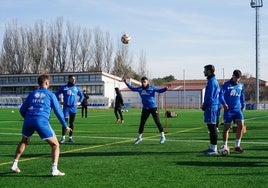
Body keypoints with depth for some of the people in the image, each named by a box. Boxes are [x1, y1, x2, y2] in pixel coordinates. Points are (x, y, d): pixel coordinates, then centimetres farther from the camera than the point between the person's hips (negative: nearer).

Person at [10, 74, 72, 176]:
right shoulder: (50, 94, 9)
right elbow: (58, 111, 6)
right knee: (55, 145, 6)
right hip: (42, 122, -4)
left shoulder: (32, 94, 19)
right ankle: (54, 170, -7)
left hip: (28, 121, 5)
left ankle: (14, 165, 32)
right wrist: (65, 126, 13)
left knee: (24, 142, 31)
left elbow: (22, 110, 19)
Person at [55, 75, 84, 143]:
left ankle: (70, 137, 15)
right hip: (66, 107, -3)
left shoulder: (77, 88, 11)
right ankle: (63, 137, -7)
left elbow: (82, 96, 24)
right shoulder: (64, 87, 3)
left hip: (73, 108, 3)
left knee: (72, 123, 7)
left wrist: (79, 102, 12)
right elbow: (57, 94, 10)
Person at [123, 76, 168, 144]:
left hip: (153, 107, -4)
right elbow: (132, 88, 21)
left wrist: (165, 89, -29)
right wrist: (126, 83, 21)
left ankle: (162, 136, 5)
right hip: (145, 108, 4)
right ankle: (139, 137, 23)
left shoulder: (152, 88, -7)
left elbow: (160, 90, -9)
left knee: (157, 122, -4)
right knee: (142, 123, 9)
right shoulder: (140, 88, 6)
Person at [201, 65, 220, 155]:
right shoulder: (212, 80, 18)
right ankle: (212, 147, 20)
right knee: (211, 128, 14)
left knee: (212, 127, -8)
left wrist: (204, 106, -8)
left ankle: (214, 149, -5)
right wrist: (204, 105, 18)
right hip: (212, 107, 10)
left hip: (211, 107, -10)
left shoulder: (212, 81, -14)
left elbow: (209, 96, -17)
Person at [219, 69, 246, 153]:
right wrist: (224, 103, -26)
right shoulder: (227, 84, -3)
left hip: (238, 109, 3)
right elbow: (221, 94, -11)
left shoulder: (241, 85, 12)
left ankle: (237, 146, -3)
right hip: (228, 109, -3)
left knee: (241, 125, -12)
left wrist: (243, 105, 20)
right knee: (226, 127, 1)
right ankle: (225, 146, 16)